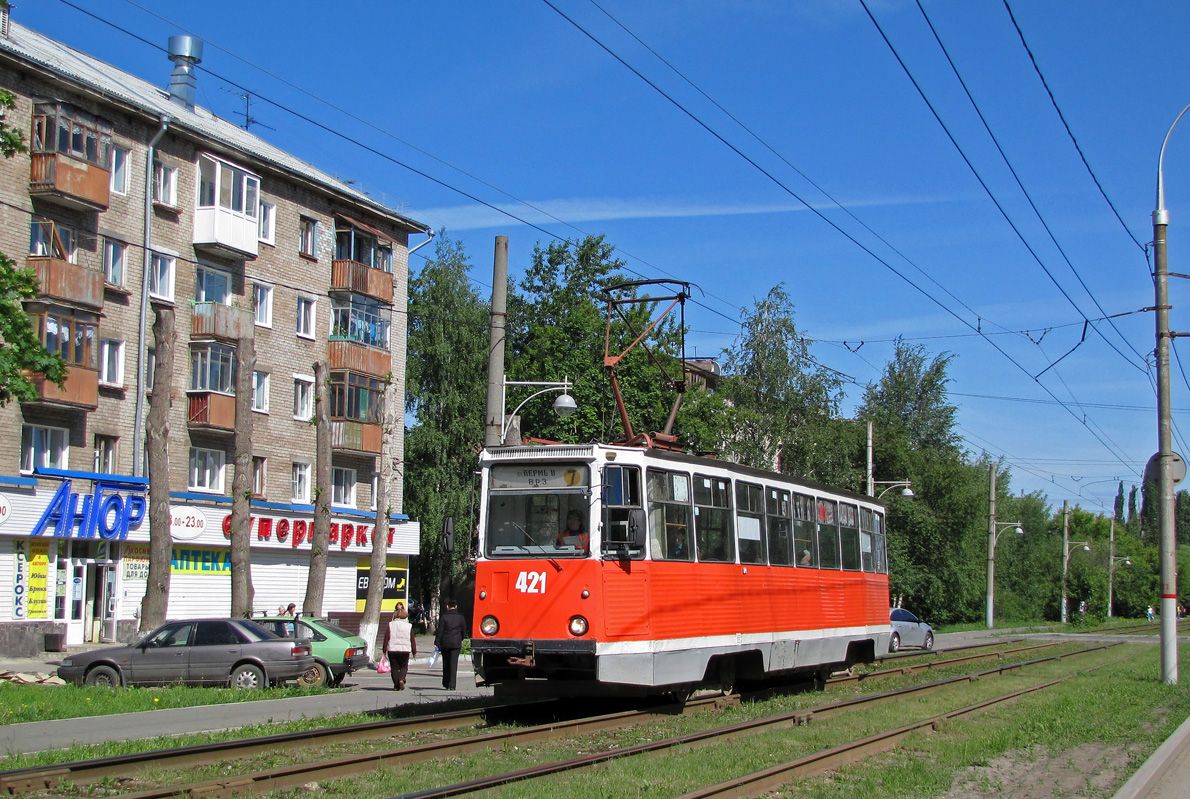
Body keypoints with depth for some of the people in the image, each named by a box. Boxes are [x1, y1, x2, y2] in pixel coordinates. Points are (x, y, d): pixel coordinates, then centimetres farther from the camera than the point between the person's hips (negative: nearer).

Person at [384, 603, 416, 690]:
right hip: (405, 650, 0)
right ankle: (401, 679, -16)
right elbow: (412, 640, 5)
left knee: (394, 667, 9)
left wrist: (384, 651, 6)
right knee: (404, 666, 11)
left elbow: (386, 638, 1)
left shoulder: (390, 625, 2)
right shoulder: (409, 626, 2)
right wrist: (414, 652, 13)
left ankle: (396, 685, 7)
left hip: (392, 650, 0)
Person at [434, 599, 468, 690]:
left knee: (446, 663, 13)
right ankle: (452, 685, -11)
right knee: (454, 663, -2)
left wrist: (437, 643, -3)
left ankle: (446, 684, 20)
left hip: (445, 643, 0)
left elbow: (440, 631, -6)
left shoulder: (444, 617, -4)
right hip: (456, 643, 0)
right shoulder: (460, 617, 2)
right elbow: (464, 631, 10)